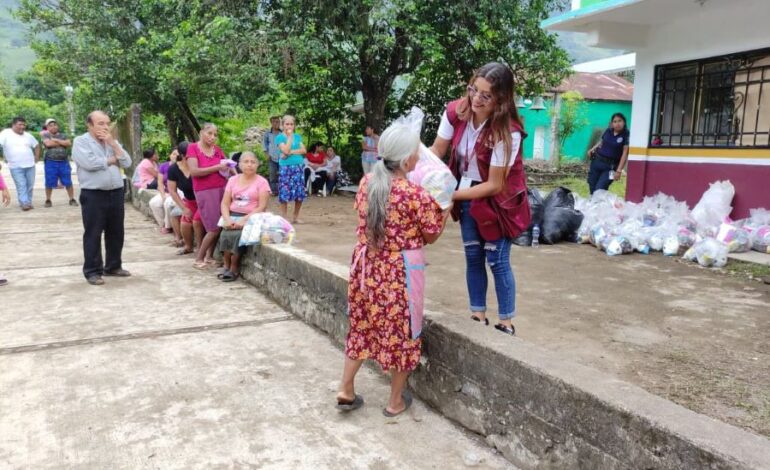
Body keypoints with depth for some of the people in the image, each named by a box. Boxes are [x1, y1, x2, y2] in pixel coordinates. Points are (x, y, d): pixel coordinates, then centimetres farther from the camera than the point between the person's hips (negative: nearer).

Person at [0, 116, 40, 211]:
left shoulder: (28, 135, 11)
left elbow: (36, 146, 23)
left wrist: (37, 157, 13)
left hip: (30, 165, 5)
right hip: (16, 166, -4)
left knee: (30, 185, 8)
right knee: (21, 185, -9)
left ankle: (28, 202, 19)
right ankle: (25, 203, -11)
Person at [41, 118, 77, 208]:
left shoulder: (63, 135, 12)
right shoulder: (45, 135, 4)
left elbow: (69, 144, -5)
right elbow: (48, 143, -15)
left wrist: (56, 140, -9)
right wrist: (62, 143, -4)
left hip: (64, 162, 2)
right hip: (50, 162, -2)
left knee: (68, 182, 1)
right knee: (49, 183, 3)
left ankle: (72, 199, 8)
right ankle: (48, 200, 16)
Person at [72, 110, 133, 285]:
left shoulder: (112, 142, 14)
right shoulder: (81, 141, -3)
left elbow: (127, 163, 4)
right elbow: (89, 163, -19)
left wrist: (113, 144, -5)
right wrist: (112, 160, -5)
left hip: (116, 193, 6)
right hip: (93, 195, -6)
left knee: (116, 232, 11)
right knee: (93, 234, -1)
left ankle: (113, 266, 24)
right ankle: (92, 271, 7)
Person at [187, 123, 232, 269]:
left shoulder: (217, 149, 10)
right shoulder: (193, 148, -4)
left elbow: (227, 165, 19)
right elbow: (194, 171, -14)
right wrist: (217, 167, -15)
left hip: (223, 189, 5)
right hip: (205, 192, -5)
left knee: (220, 226, 2)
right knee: (214, 228, -6)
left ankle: (209, 256, 19)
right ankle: (199, 258, 10)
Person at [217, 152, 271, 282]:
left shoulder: (262, 182, -2)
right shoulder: (233, 180, 12)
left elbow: (262, 207, -9)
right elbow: (225, 204, 7)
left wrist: (244, 220, -19)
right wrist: (227, 219, -12)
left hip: (251, 218, -3)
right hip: (233, 216, 4)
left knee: (237, 235, -31)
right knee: (225, 235, -27)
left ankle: (234, 269, -12)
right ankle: (227, 267, -9)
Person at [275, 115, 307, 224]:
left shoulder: (298, 136, 12)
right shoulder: (280, 137, -1)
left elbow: (303, 150, 1)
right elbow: (286, 150, -15)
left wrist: (291, 152, -11)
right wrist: (290, 136, -9)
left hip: (298, 167, 4)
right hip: (286, 167, -4)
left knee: (300, 193, 3)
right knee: (284, 193, -4)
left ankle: (296, 217, 15)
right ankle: (283, 218, 4)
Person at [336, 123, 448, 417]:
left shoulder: (367, 182, -2)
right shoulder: (417, 195, -19)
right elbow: (431, 236, -6)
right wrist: (444, 207, 10)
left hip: (367, 265, 5)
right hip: (400, 271, -5)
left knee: (362, 326, 19)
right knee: (401, 332, 11)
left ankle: (346, 390, 25)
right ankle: (396, 401, 25)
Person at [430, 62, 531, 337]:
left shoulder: (508, 131, -28)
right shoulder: (455, 112, -14)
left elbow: (494, 185, -25)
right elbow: (435, 153, -10)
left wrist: (449, 195, -30)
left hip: (498, 200, -5)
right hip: (468, 197, 5)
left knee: (497, 261, -1)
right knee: (473, 257, 10)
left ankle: (506, 324, 14)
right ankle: (478, 317, 24)